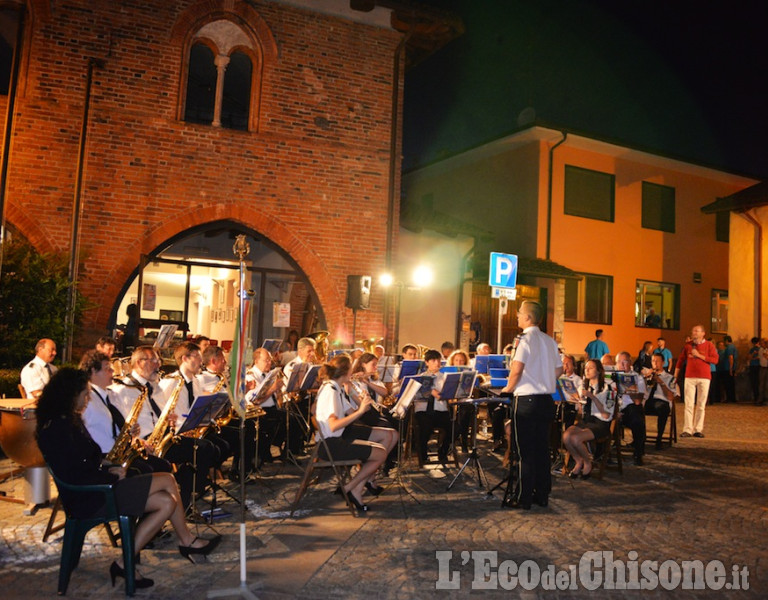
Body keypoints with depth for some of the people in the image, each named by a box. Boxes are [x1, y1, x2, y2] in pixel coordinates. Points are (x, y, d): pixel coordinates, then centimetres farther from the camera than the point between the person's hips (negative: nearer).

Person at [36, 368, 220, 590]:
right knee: (167, 481, -13)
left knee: (167, 502, -3)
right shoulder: (59, 427, -18)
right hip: (86, 498, -10)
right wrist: (112, 475, -11)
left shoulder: (69, 421, 14)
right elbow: (77, 475, -22)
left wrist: (108, 468, 0)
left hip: (94, 487, 10)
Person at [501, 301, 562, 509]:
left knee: (525, 452, 0)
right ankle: (542, 495, 20)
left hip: (526, 400, -7)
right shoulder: (550, 341, 10)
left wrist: (509, 388, -7)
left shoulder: (526, 339, -14)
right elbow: (559, 370, 15)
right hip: (547, 400, 7)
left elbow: (517, 369, -23)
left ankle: (523, 498, 6)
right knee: (542, 449, 13)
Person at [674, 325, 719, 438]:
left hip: (704, 378, -1)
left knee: (701, 405, 3)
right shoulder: (687, 345, 9)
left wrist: (699, 355, -13)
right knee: (689, 404, -3)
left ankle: (698, 430, 9)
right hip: (690, 377, 1)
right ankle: (687, 430, -2)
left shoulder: (708, 345, 2)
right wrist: (675, 376, 10)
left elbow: (715, 360, -7)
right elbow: (680, 360, 12)